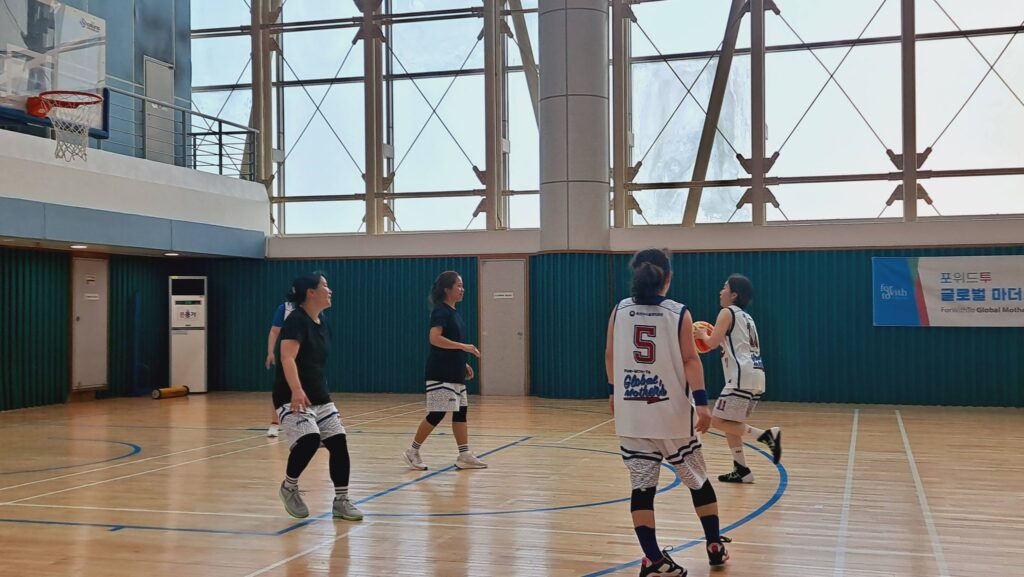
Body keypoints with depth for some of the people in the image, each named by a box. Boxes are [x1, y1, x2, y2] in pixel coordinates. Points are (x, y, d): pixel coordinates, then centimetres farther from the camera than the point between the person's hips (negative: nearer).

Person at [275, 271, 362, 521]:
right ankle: (289, 487, 1)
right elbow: (287, 358, -29)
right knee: (308, 440, -26)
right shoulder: (296, 320, -15)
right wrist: (296, 391, -42)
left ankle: (341, 501, 12)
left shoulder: (322, 324, 11)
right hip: (292, 397, -8)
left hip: (319, 397, 8)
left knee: (338, 443, 1)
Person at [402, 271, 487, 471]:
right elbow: (435, 338, -27)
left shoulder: (453, 312, 15)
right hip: (440, 374, -9)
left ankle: (464, 456, 10)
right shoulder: (441, 311, -13)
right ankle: (412, 452, 7)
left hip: (454, 373, 9)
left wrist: (464, 364, 17)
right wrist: (464, 346, -26)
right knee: (437, 414, -6)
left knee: (460, 411, 7)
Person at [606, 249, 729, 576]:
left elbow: (610, 356, 9)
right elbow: (690, 360, -10)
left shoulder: (619, 310, 2)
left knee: (641, 486, 3)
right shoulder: (679, 313, -6)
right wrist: (701, 402, -11)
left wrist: (614, 392, 22)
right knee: (697, 479, 16)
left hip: (631, 412, 2)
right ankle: (715, 546, 27)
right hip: (672, 412, -1)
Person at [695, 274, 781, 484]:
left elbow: (713, 342, -12)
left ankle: (767, 435, -16)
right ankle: (741, 471, 14)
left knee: (718, 421, -8)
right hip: (756, 375, 9)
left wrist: (703, 335, 9)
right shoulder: (746, 317, 23)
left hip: (743, 376, -9)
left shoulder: (727, 312, -3)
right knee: (729, 422, 16)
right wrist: (715, 336, 29)